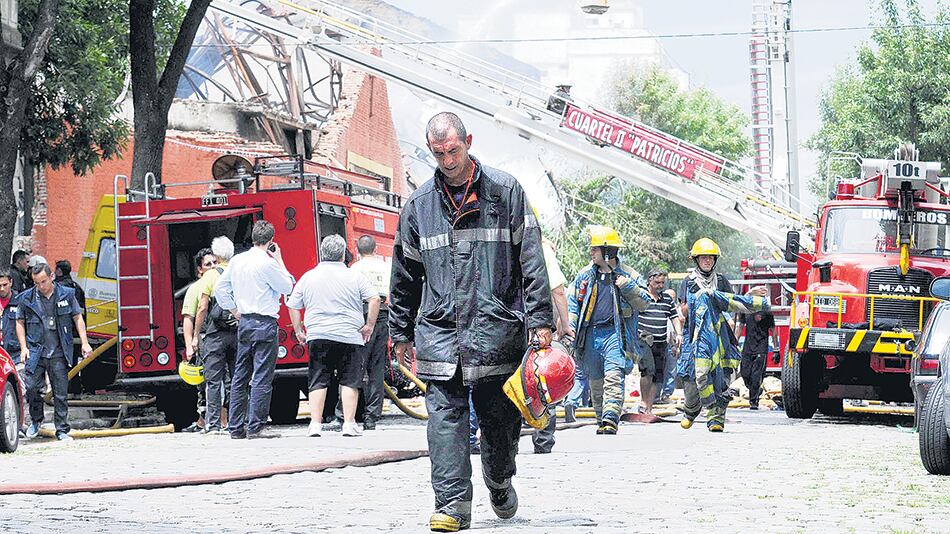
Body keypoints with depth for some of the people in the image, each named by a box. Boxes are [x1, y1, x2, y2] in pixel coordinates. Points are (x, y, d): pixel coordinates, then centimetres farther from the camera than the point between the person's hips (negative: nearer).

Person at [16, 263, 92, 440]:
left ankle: (62, 430, 8)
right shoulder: (27, 298, 3)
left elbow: (78, 318, 9)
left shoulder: (66, 294, 3)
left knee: (60, 393, 1)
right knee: (32, 388, -5)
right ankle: (36, 420, 20)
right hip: (36, 352, 0)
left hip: (59, 353, 0)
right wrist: (23, 347, 2)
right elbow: (20, 322, 11)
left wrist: (84, 343, 2)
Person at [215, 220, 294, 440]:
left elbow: (220, 288, 14)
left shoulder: (237, 261, 8)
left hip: (244, 322, 7)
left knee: (240, 376, 10)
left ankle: (236, 426, 11)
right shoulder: (267, 263, -13)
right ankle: (255, 427, -9)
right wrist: (279, 260, 4)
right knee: (262, 377, -6)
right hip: (264, 323, -7)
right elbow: (287, 287, -3)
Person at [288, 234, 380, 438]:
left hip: (317, 336, 2)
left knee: (317, 382, 6)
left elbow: (292, 306, 10)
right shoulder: (354, 276, 0)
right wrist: (369, 325, 3)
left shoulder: (308, 277, 7)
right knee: (349, 381, 4)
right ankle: (349, 424, 0)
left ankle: (315, 423, -1)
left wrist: (298, 330, 20)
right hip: (349, 337, -2)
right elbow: (375, 299, -6)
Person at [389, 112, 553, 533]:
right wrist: (401, 332, 18)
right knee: (445, 417, -8)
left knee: (500, 417, 5)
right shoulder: (419, 205, 11)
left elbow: (531, 258, 0)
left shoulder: (504, 191, 2)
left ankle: (500, 483, 31)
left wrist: (540, 320, -7)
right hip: (439, 329, 2)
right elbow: (404, 274, 18)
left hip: (496, 328, -2)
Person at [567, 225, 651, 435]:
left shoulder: (629, 275, 2)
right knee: (596, 381, 9)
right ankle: (602, 419, 20)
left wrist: (629, 288, -13)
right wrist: (571, 330, 5)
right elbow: (573, 304, 15)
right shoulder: (585, 276, 10)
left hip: (615, 333, -4)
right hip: (591, 334, 4)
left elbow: (644, 303, 3)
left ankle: (611, 419, -25)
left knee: (613, 378, -18)